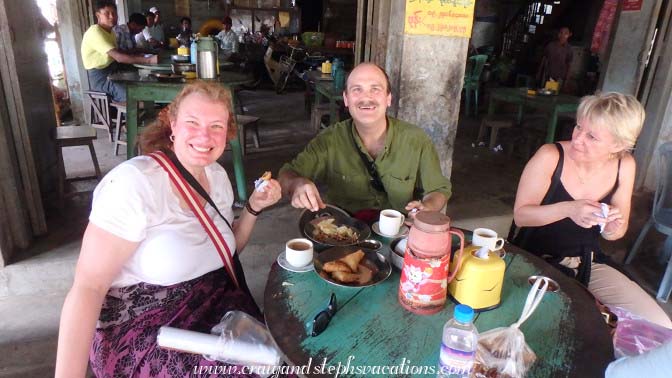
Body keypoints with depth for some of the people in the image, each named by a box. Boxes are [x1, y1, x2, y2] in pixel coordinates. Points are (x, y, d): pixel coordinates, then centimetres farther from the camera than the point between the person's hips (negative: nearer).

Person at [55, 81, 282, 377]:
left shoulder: (217, 175, 2)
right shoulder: (134, 182, -19)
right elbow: (88, 287, -18)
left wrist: (254, 207, 0)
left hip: (214, 307, 6)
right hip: (141, 329, -6)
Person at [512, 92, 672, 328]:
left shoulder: (624, 166, -4)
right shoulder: (550, 157, -19)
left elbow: (614, 234, 7)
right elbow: (520, 215, -17)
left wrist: (613, 227, -17)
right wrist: (568, 209, -31)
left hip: (587, 263, 5)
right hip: (536, 260, -4)